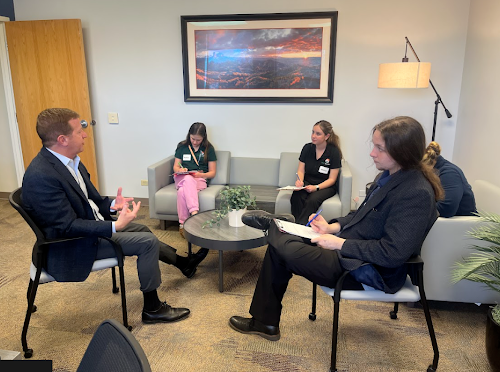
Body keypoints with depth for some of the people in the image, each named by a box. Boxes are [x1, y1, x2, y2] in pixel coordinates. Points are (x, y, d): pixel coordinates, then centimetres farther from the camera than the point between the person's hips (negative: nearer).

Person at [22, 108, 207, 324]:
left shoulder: (70, 161, -1)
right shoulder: (41, 176, -29)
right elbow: (68, 227, -28)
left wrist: (111, 205, -8)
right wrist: (116, 226, -33)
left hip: (91, 224, 10)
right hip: (72, 247, -9)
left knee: (142, 230, 18)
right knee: (148, 242, -12)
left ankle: (183, 263, 39)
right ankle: (152, 309, 4)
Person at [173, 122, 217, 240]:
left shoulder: (208, 149, 8)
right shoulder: (182, 146, 14)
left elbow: (212, 172, 6)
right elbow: (175, 166, 14)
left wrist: (201, 174, -14)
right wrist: (180, 170, -11)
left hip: (200, 180, -1)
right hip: (182, 178, 1)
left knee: (182, 191, -35)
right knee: (188, 179, -39)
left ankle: (182, 224, -35)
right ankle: (194, 213, -50)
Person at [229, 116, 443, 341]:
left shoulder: (416, 194, -22)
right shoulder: (389, 177, 6)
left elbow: (393, 253, -25)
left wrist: (340, 243, -20)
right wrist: (332, 227, 2)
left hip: (370, 271, -9)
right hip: (350, 248, 9)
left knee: (280, 248, -12)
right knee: (278, 240, 1)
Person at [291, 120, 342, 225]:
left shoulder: (334, 152, -7)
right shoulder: (307, 148, 4)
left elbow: (332, 179, -7)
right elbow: (301, 170, 7)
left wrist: (316, 187, -23)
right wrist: (300, 181, -17)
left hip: (325, 186, -3)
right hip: (307, 183, 3)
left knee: (312, 200, -35)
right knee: (296, 197, -31)